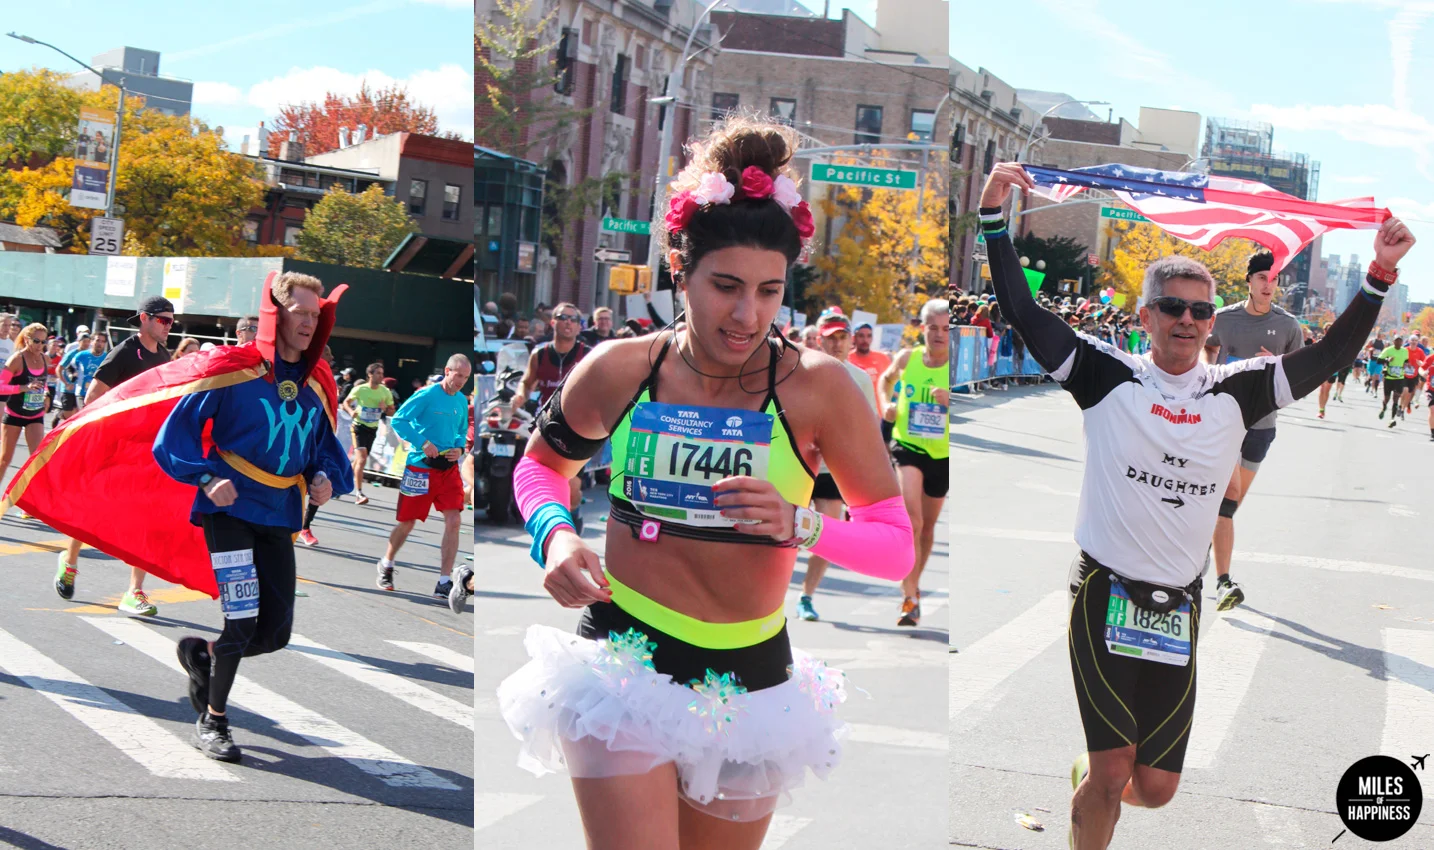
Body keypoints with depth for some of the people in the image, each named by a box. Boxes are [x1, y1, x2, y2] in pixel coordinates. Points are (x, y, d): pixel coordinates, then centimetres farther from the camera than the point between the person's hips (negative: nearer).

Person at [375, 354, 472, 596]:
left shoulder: (462, 401, 7)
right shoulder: (426, 395, -12)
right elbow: (398, 420, -12)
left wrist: (459, 448, -1)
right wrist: (422, 443, -21)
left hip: (449, 469, 4)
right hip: (420, 468, -4)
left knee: (454, 521, -9)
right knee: (407, 523, 8)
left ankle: (444, 583, -3)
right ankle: (386, 565, 35)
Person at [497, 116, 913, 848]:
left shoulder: (817, 388, -9)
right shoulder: (619, 371, -5)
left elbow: (896, 545, -6)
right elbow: (541, 465, 15)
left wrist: (800, 525, -24)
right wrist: (555, 536, -6)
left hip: (752, 680, 1)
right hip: (625, 665, -1)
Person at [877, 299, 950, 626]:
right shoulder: (907, 358, -3)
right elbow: (887, 379, 21)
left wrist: (952, 401, -28)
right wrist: (886, 405, 3)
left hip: (943, 454, 1)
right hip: (908, 447, -1)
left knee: (928, 525, 16)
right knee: (911, 520, -20)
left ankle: (913, 584, 39)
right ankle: (910, 598, -19)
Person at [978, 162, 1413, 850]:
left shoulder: (1235, 393, 5)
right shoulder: (1108, 378, -2)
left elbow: (1329, 356, 1)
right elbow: (1022, 313, -8)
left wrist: (1378, 278, -10)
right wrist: (994, 217, -16)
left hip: (1180, 605, 4)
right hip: (1106, 592, -3)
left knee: (1156, 788, 10)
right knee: (1114, 767, -12)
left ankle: (1092, 778, 44)